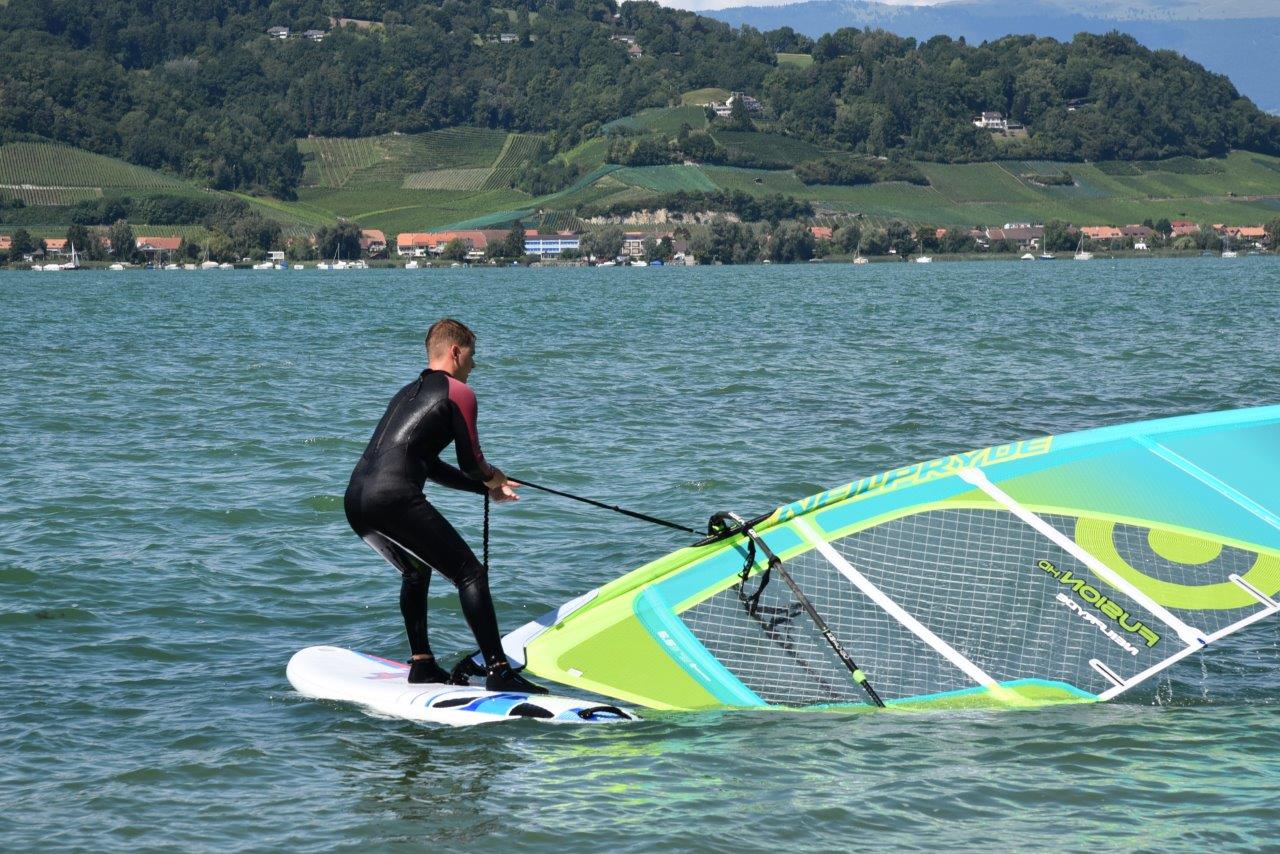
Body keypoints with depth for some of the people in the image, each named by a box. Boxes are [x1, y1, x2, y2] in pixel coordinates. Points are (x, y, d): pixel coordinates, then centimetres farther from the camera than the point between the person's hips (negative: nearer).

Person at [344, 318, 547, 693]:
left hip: (355, 500, 9)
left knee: (416, 570, 31)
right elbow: (471, 463, 6)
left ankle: (421, 664, 30)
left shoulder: (408, 393, 30)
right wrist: (492, 477, 29)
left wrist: (486, 486, 38)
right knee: (470, 574, -3)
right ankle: (498, 672, -9)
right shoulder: (458, 393, 6)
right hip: (394, 499, -8)